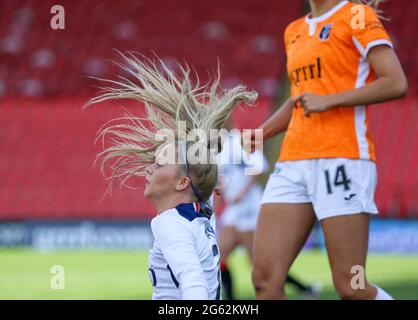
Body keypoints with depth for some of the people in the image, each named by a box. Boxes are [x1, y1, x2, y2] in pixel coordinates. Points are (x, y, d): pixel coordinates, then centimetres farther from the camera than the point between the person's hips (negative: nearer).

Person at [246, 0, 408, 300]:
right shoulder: (294, 31, 20)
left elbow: (396, 84, -10)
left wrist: (328, 100, -14)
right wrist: (261, 134, 18)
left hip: (342, 159, -7)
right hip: (293, 162, 7)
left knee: (350, 286, -10)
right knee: (265, 277, -6)